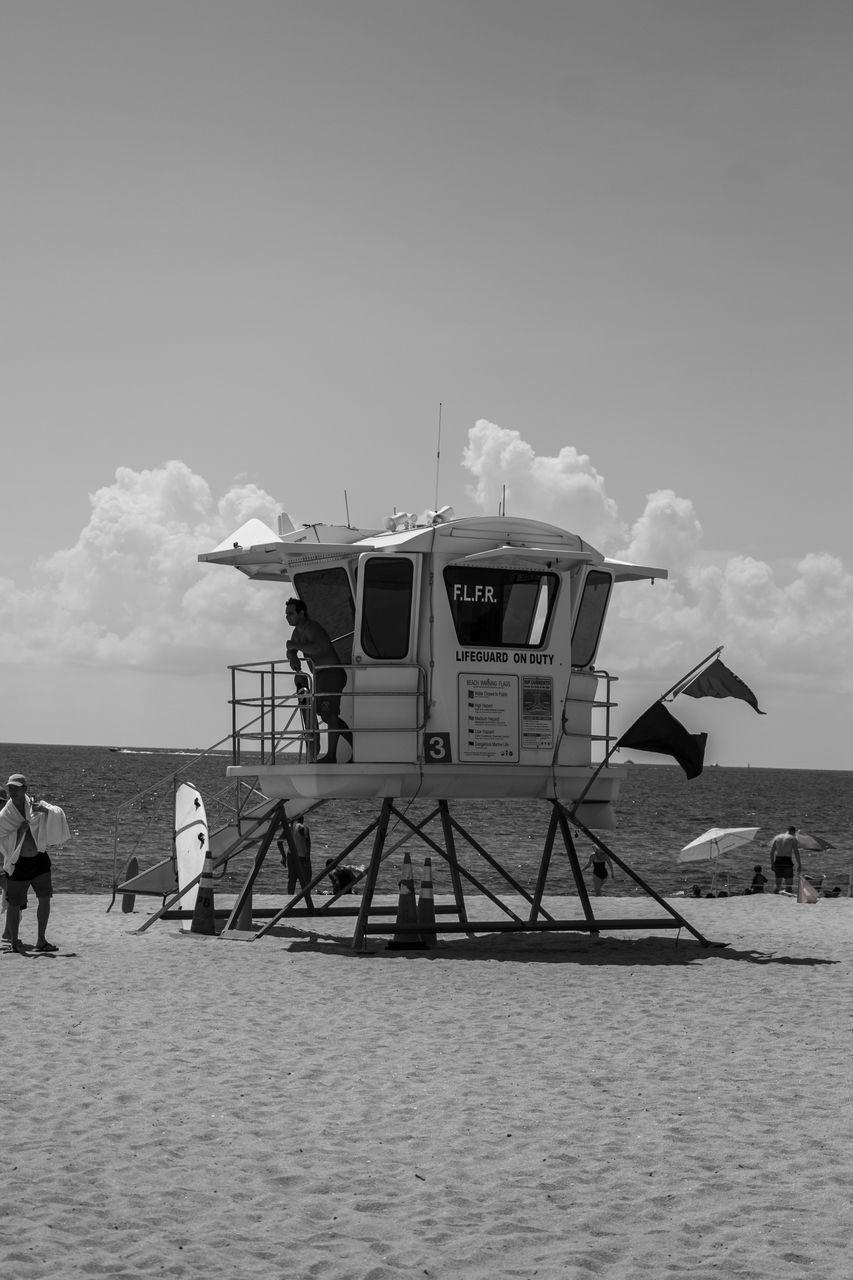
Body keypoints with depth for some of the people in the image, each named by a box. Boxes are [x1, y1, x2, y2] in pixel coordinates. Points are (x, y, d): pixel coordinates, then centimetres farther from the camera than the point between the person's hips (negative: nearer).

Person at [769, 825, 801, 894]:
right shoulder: (792, 838, 1)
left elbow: (771, 851, 12)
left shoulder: (777, 837, 15)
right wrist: (799, 865, -5)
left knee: (777, 885, 12)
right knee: (789, 886, 0)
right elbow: (796, 852, -7)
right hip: (787, 862, -5)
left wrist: (772, 864, 16)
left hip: (777, 861, 5)